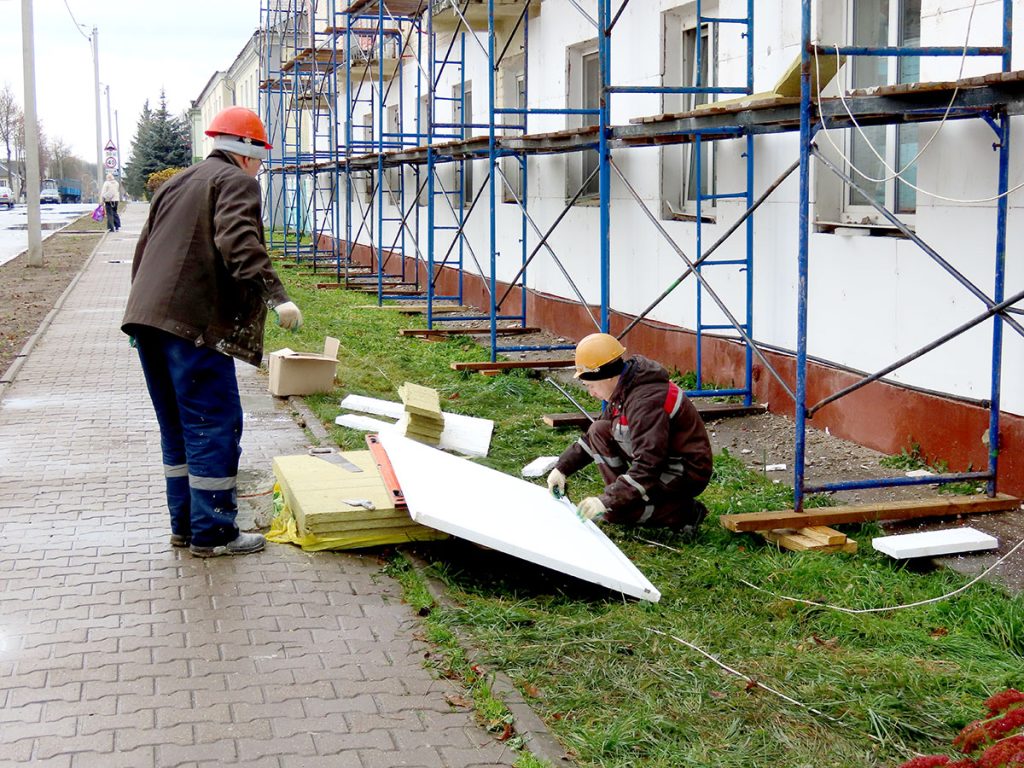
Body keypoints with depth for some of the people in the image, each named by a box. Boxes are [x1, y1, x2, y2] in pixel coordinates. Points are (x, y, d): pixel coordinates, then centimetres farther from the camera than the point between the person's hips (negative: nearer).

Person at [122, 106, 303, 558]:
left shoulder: (174, 185, 25)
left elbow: (143, 251, 27)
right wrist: (275, 295, -29)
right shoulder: (236, 181, -1)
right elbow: (238, 242, -20)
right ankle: (212, 533, 2)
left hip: (147, 318, 9)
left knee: (178, 427, 16)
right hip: (194, 322, -9)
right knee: (214, 426, -3)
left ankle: (184, 525, 23)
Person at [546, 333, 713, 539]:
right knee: (599, 431, 3)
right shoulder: (624, 391, 3)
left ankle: (685, 512, -9)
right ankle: (619, 492, 4)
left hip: (688, 472, -10)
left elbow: (648, 466, -34)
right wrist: (563, 468, 6)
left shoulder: (646, 401, -28)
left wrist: (608, 501, -34)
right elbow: (592, 438, 15)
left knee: (613, 510, -21)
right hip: (665, 462, 10)